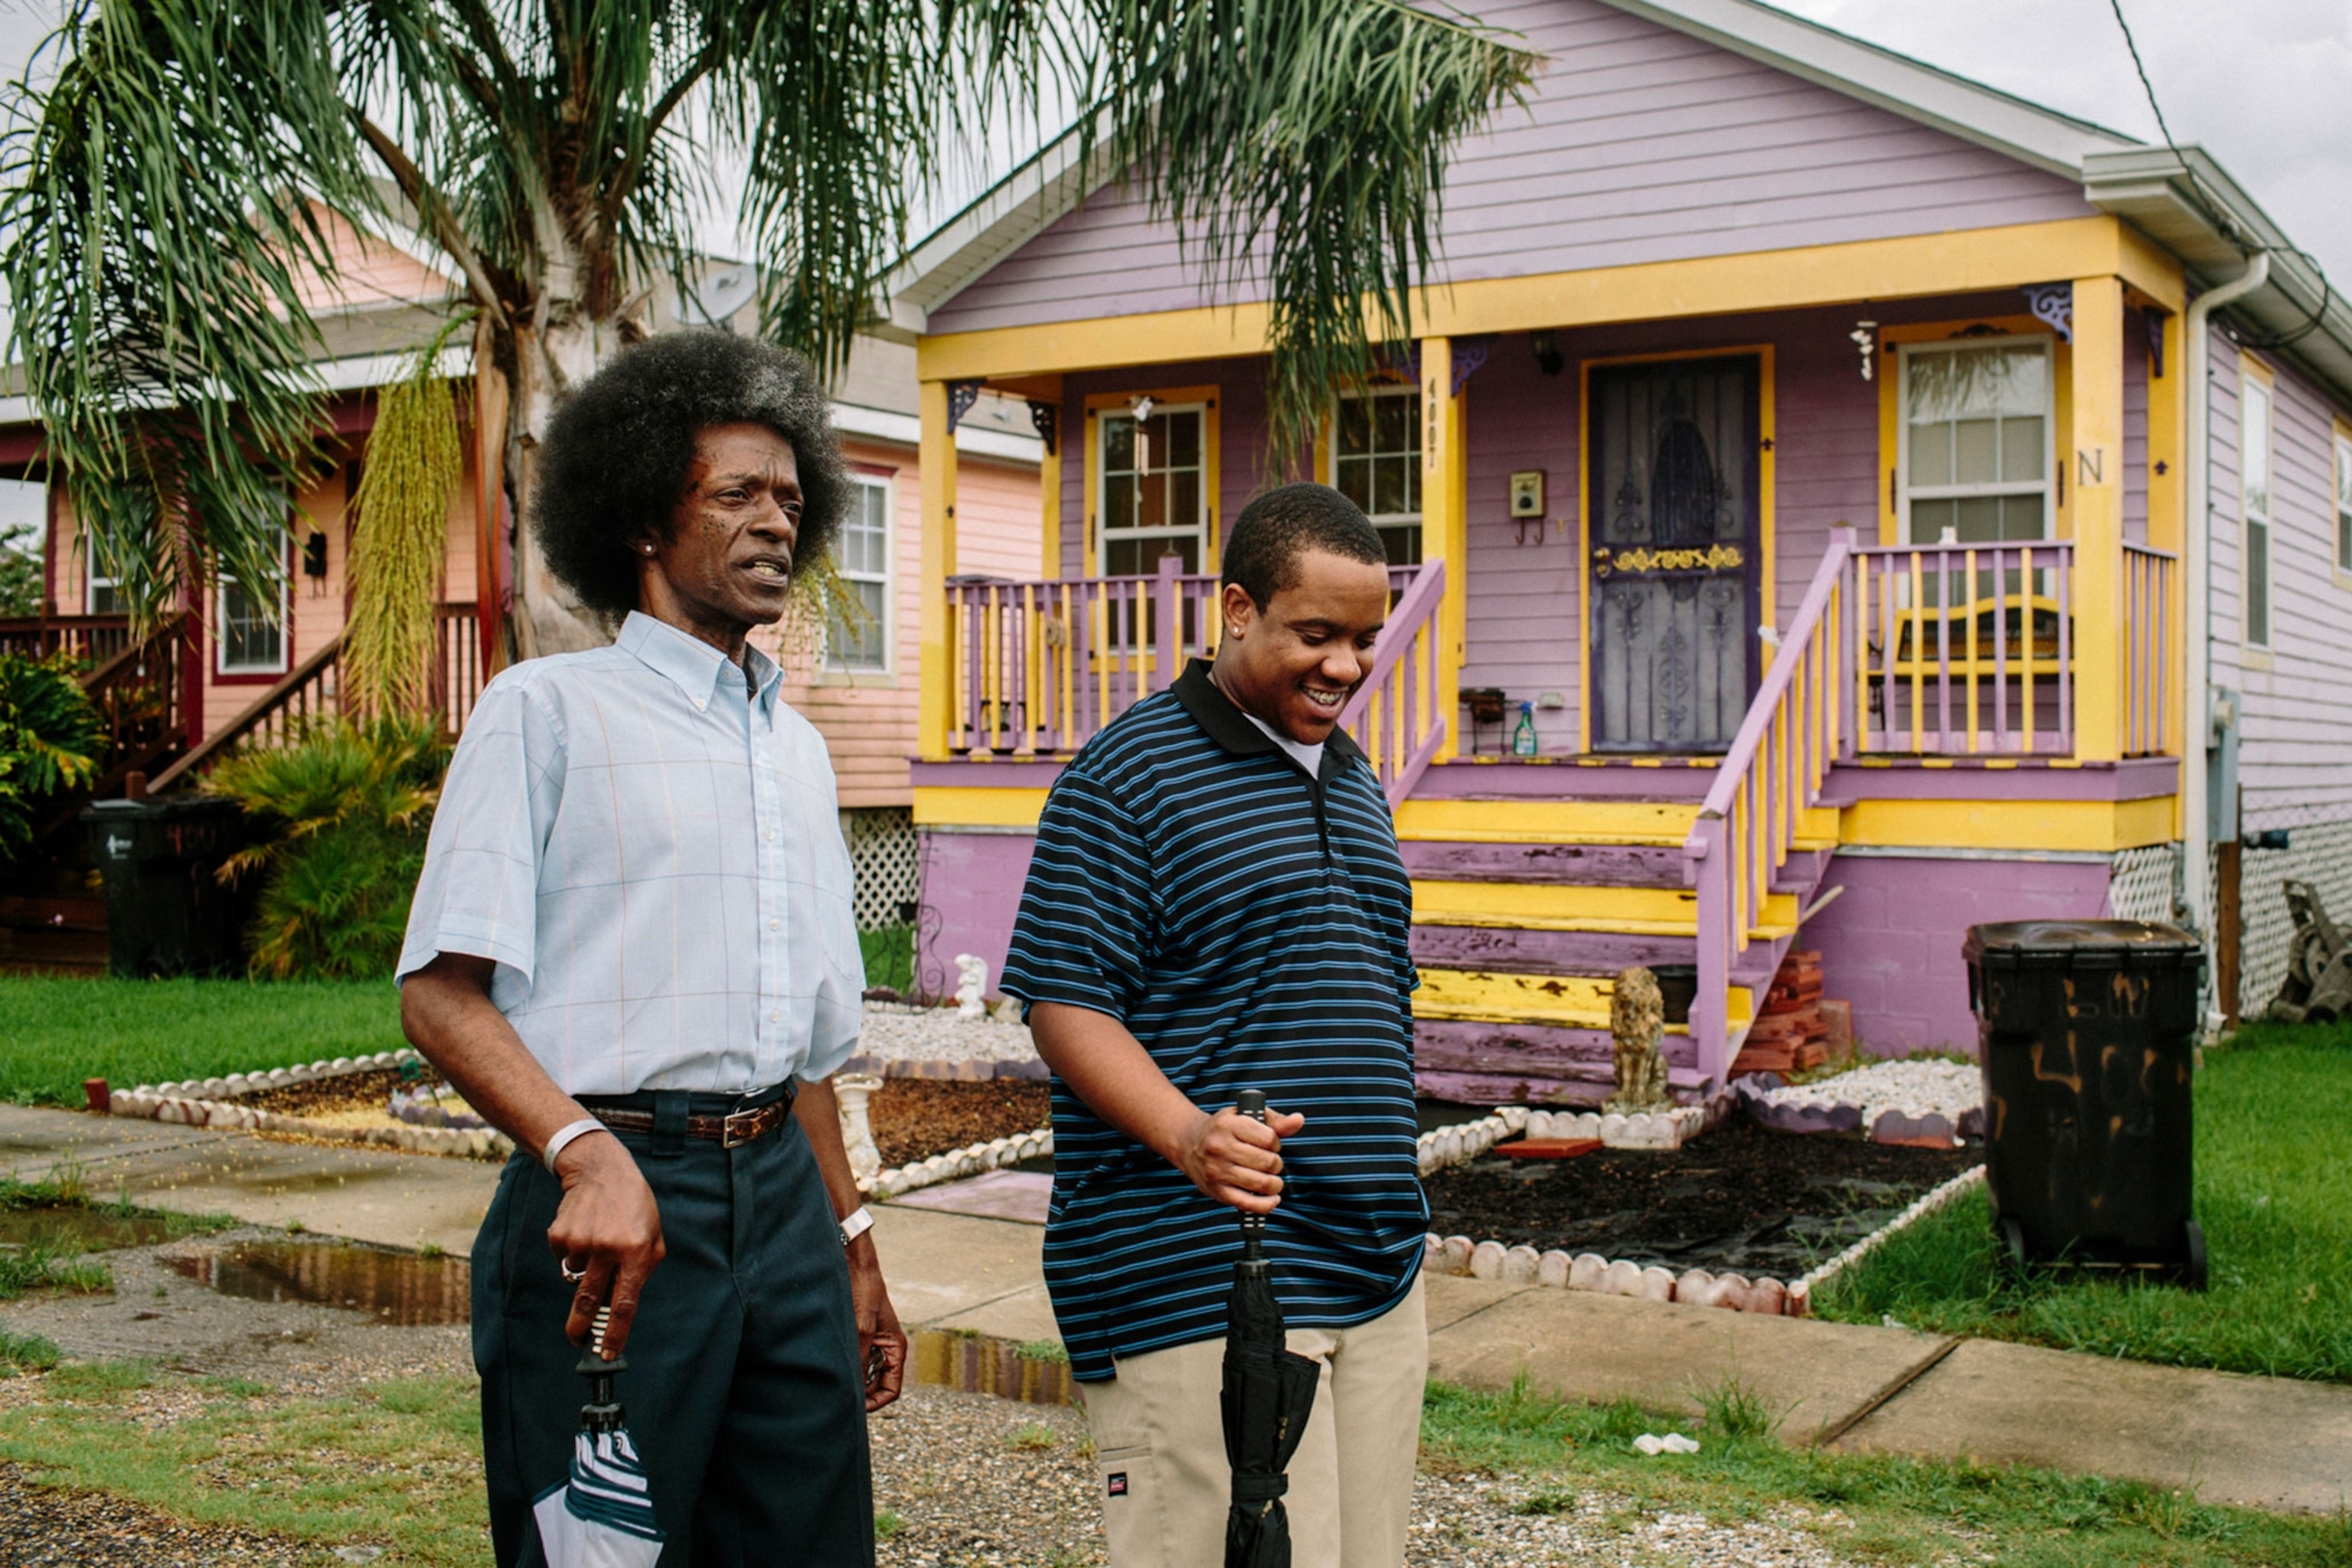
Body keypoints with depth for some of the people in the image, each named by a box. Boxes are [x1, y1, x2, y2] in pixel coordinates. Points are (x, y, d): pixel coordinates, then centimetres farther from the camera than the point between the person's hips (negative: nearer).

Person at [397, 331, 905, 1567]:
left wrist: (853, 1245, 20)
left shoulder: (796, 749, 19)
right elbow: (442, 995, -10)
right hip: (612, 1199, -6)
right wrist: (589, 1156, -25)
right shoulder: (548, 711, -1)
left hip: (782, 1196, 6)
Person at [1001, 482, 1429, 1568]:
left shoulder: (1352, 778, 18)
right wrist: (1188, 1134, -27)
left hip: (1376, 1275, 8)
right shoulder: (1129, 774, -7)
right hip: (1195, 1288, -8)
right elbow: (1065, 1003, -12)